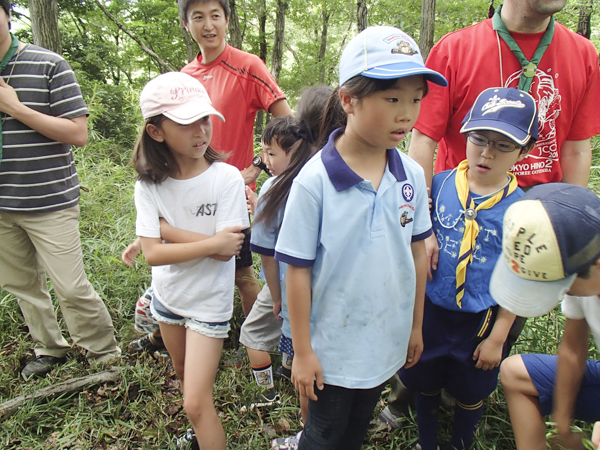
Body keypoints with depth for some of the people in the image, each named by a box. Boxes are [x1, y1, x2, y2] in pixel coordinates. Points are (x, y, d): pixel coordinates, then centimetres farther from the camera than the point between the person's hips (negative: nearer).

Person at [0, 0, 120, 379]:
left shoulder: (49, 65, -6)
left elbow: (79, 133, -11)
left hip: (49, 203, -5)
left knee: (71, 287, -3)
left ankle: (106, 354, 16)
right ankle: (50, 349, 34)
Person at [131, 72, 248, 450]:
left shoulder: (226, 178, -20)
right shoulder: (150, 185, -11)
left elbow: (227, 252, -23)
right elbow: (152, 253, -18)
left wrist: (166, 227, -21)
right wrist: (212, 242, -26)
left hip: (209, 301, -5)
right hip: (168, 295, 5)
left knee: (196, 403, -3)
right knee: (184, 374, 27)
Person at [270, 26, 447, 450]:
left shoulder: (412, 175, -8)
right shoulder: (313, 181, -22)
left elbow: (417, 252, 2)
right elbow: (298, 271, -16)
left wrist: (416, 325, 9)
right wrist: (302, 352, -9)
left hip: (387, 342, 5)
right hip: (332, 348, -4)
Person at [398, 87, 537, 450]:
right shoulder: (439, 184, -8)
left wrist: (497, 337, -5)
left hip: (479, 321, -1)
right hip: (429, 310, 2)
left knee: (471, 394, 21)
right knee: (425, 385, 21)